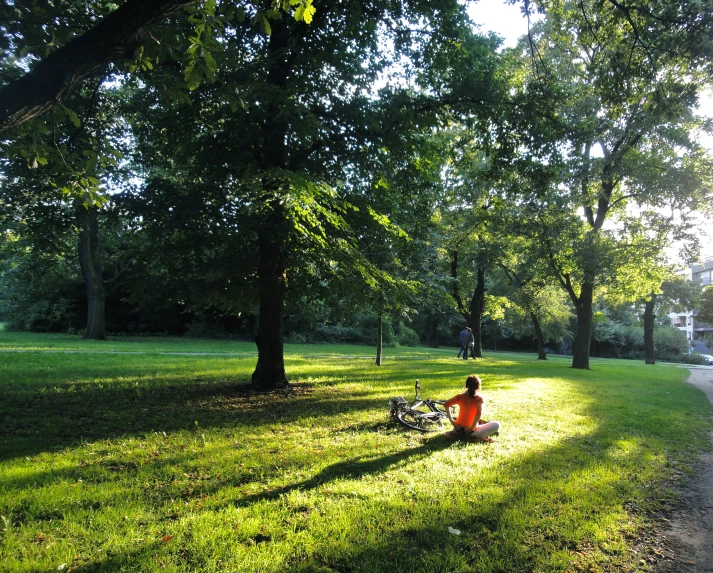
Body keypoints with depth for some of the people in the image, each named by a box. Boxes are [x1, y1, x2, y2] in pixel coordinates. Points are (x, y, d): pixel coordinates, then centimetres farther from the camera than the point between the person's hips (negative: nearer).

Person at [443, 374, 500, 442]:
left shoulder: (460, 397, 0)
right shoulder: (479, 398, -10)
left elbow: (446, 404, -6)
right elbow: (479, 413, -26)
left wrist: (451, 420, -3)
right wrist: (472, 427, -17)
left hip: (458, 429, 5)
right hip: (471, 431, -5)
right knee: (496, 425, 7)